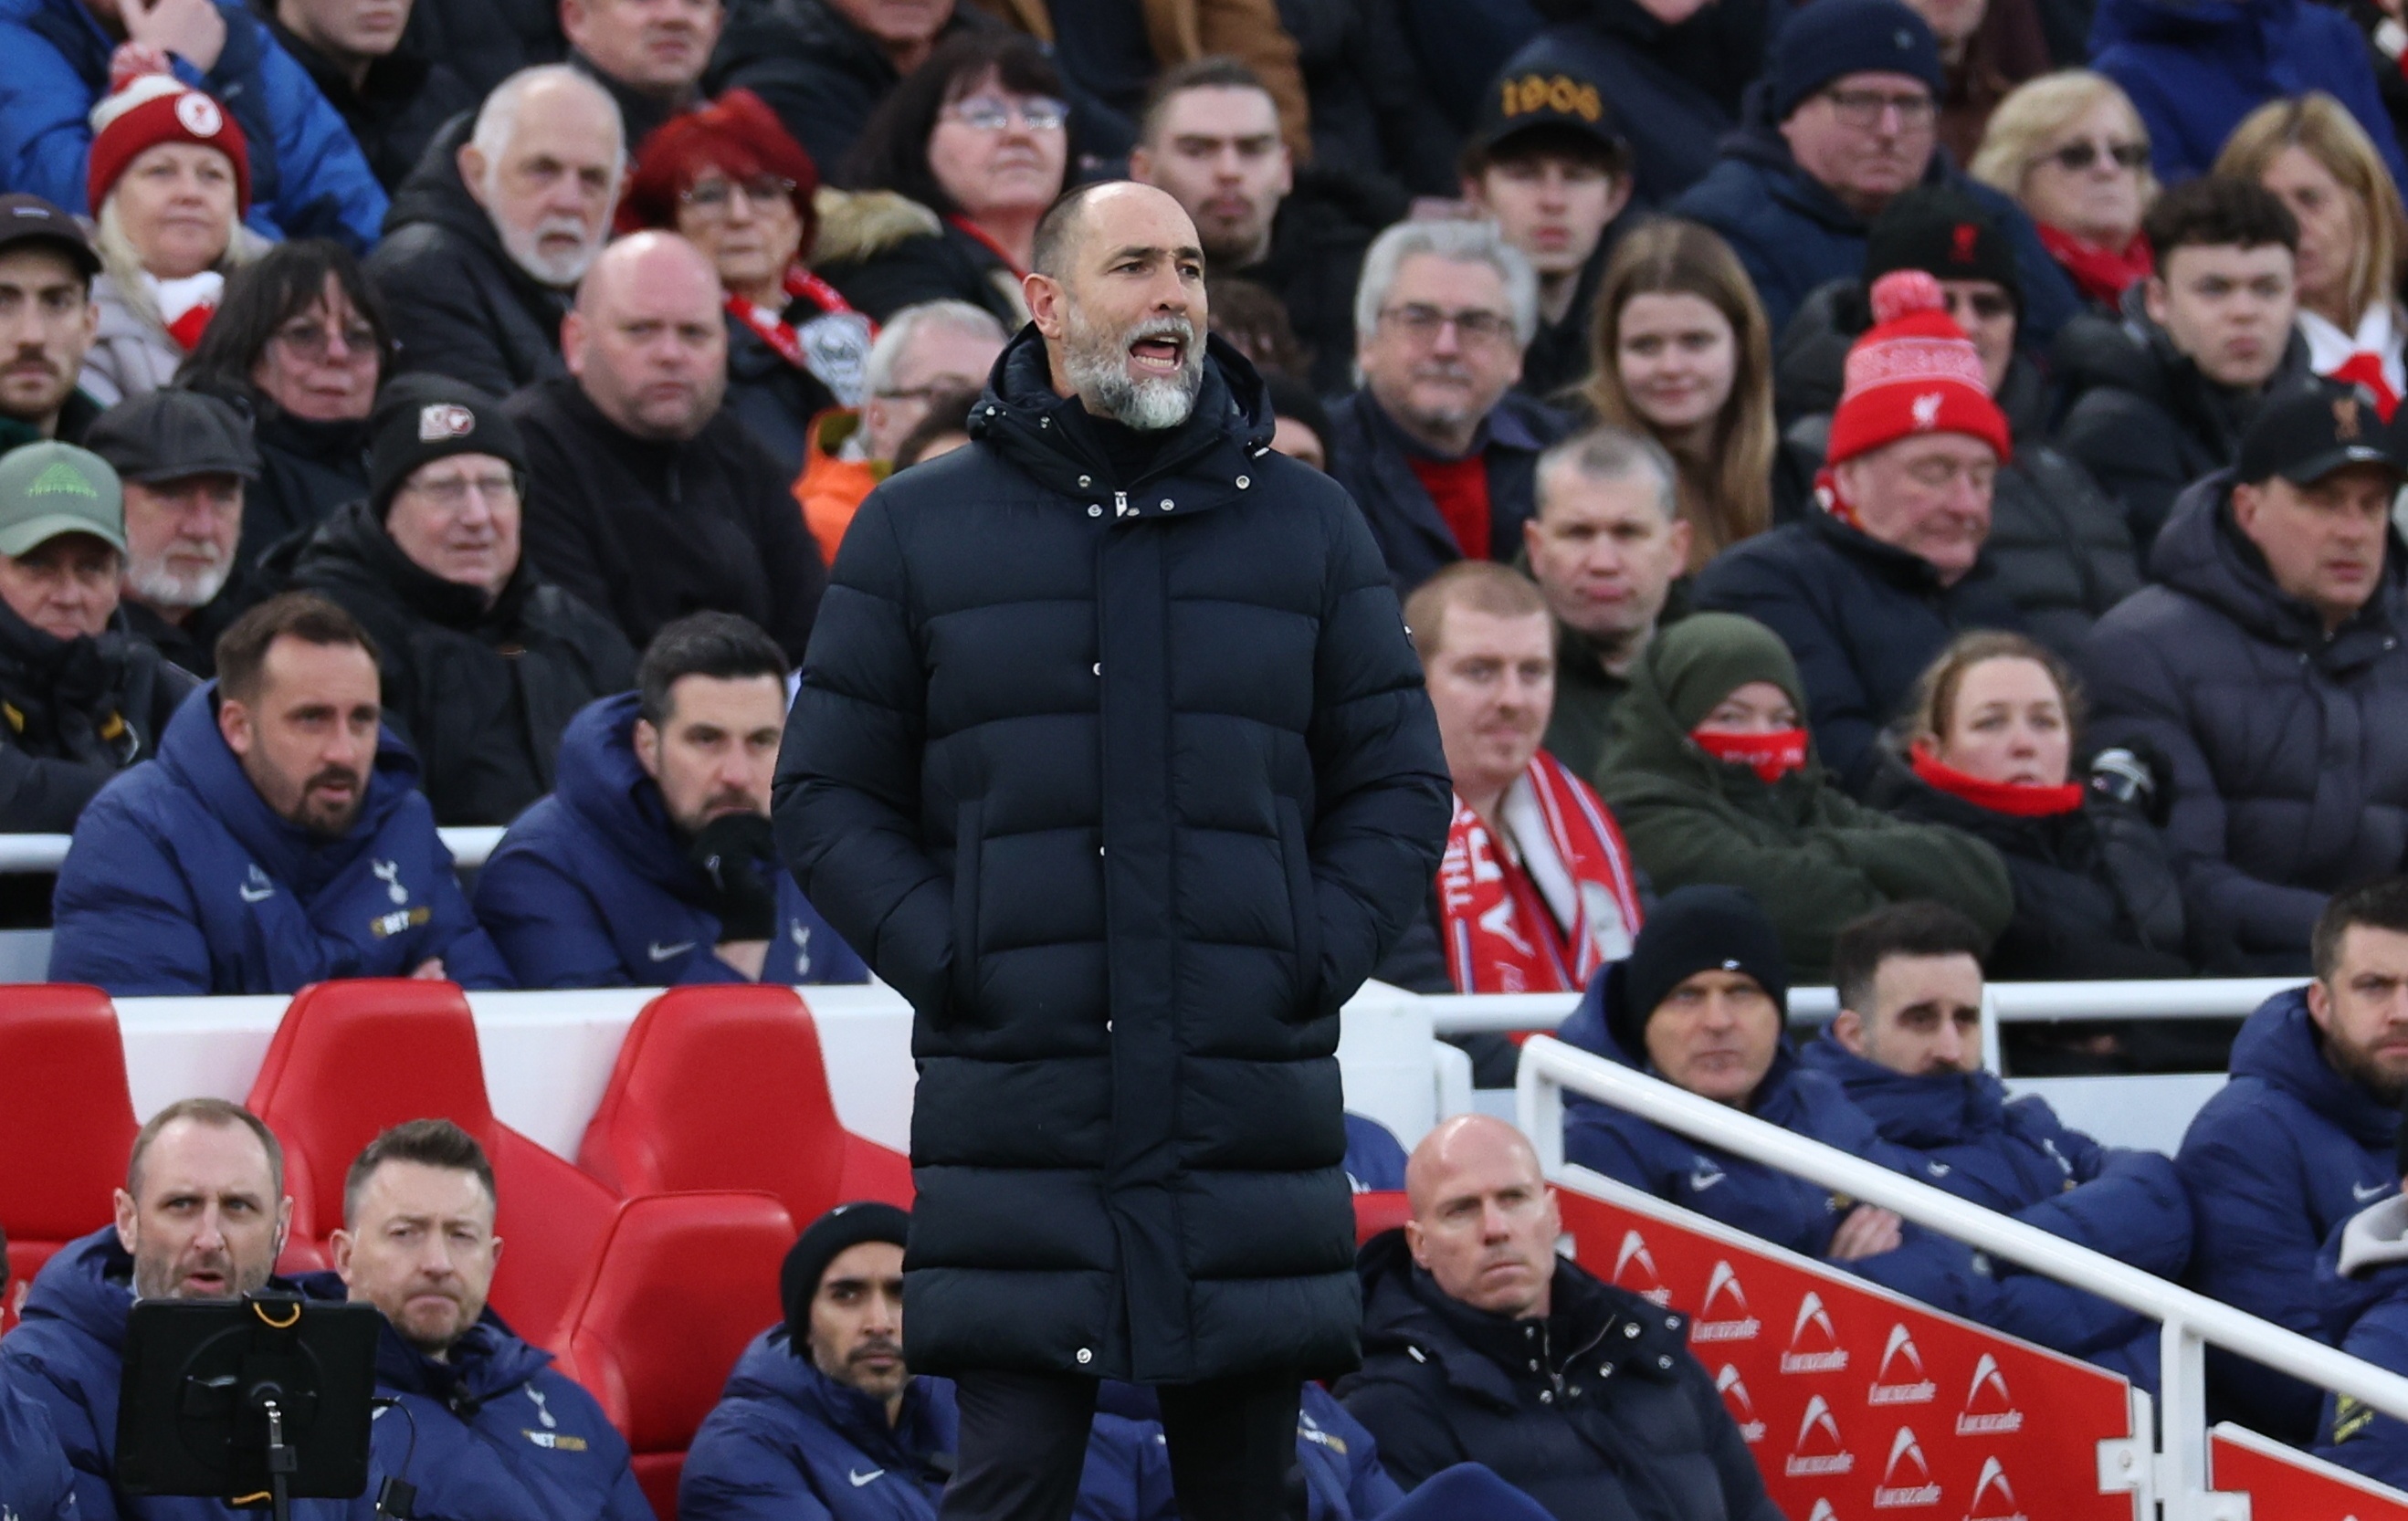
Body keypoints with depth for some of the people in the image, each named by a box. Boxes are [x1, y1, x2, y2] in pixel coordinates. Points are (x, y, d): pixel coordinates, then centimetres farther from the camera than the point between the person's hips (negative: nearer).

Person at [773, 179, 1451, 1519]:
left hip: (1254, 1102, 2)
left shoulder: (1306, 525, 12)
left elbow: (1399, 782, 13)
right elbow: (829, 795, 8)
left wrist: (1311, 964, -2)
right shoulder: (920, 529, 8)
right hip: (1016, 1096, -2)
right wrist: (951, 966, -6)